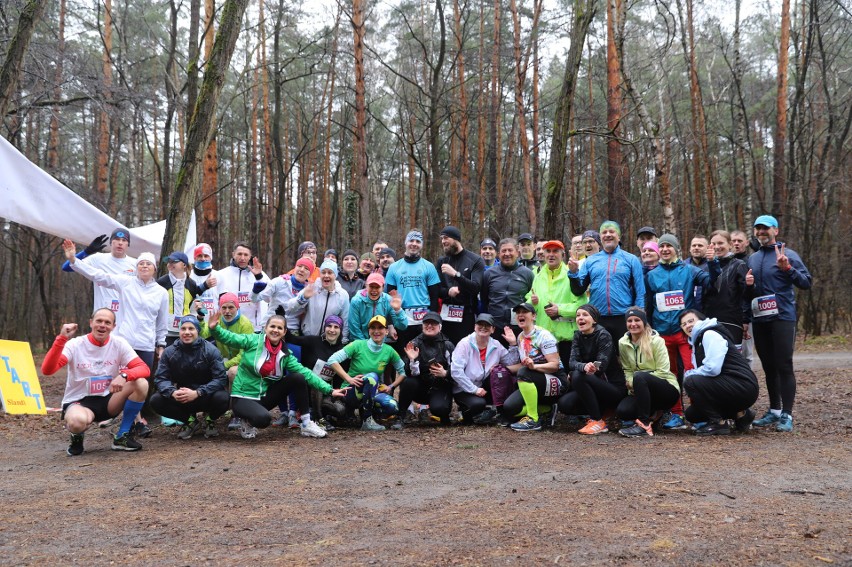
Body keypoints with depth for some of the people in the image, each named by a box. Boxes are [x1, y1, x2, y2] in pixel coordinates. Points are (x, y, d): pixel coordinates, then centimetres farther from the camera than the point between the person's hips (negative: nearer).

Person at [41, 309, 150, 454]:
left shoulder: (119, 344, -5)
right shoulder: (75, 345, -12)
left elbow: (144, 369, -15)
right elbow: (47, 370, -25)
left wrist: (124, 375, -37)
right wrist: (61, 339, -34)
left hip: (108, 400, 3)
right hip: (78, 402, -3)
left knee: (141, 384, -24)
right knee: (78, 421, -40)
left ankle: (123, 437, -6)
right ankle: (77, 437, 3)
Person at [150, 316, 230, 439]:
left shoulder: (211, 350, -11)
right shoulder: (169, 352, -3)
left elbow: (221, 378, -19)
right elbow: (160, 378, -6)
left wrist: (197, 393, -33)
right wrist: (172, 392, -29)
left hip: (206, 397, -3)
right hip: (181, 398, 3)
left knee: (222, 398, -34)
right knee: (156, 401, -22)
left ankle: (210, 420, 4)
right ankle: (191, 421, 3)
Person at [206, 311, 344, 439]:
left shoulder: (285, 355, 0)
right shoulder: (254, 341, -11)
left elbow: (305, 373, -4)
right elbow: (229, 338, -19)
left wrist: (329, 389, -10)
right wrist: (214, 328, -40)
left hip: (264, 396, 5)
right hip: (243, 396, -5)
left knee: (298, 378, -12)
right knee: (263, 418, -36)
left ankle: (306, 424, -3)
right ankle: (248, 423, 3)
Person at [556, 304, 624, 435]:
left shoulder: (603, 335, -13)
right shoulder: (578, 336, 4)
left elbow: (601, 365, -19)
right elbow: (572, 362, -11)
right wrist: (584, 367, -34)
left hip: (614, 387, -6)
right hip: (594, 385, 6)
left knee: (578, 377, -30)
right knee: (564, 404, -15)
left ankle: (598, 421, -18)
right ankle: (601, 410, 7)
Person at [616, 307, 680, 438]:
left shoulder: (656, 341, -10)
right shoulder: (622, 343, 3)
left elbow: (663, 371, -15)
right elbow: (627, 370, 3)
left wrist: (636, 382, -20)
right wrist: (631, 383, -19)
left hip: (667, 389, -5)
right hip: (641, 390, 5)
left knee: (639, 377, -35)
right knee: (622, 411, -25)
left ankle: (644, 425, -29)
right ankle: (653, 413, 9)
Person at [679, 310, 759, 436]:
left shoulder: (710, 334, -11)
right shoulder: (697, 342, 19)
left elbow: (712, 368, -24)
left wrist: (690, 374, -8)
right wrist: (694, 396, -3)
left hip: (743, 387, -10)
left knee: (691, 382, -24)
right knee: (691, 414, 13)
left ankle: (718, 423, -11)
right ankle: (740, 414, 14)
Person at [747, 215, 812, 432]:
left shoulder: (788, 255, -3)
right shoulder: (752, 259, 14)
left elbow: (807, 283, -9)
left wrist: (787, 269, -23)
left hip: (782, 318, -6)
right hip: (759, 320, 6)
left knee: (784, 366, -6)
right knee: (768, 367, 12)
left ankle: (787, 415, -2)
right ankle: (774, 410, 22)